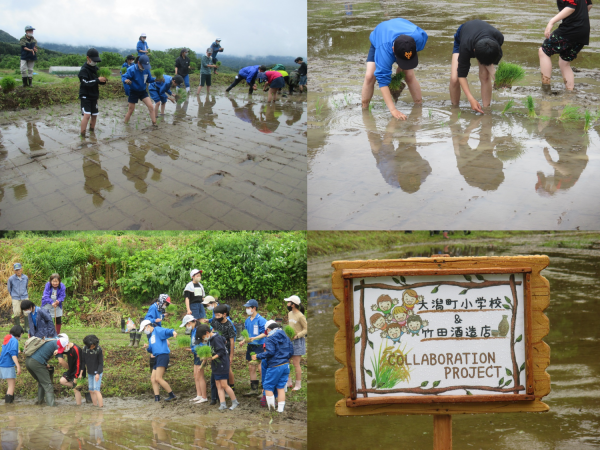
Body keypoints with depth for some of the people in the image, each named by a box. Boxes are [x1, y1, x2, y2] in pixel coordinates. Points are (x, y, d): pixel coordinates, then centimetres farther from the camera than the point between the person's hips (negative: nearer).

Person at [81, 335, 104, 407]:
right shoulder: (85, 349, -5)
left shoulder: (99, 349, -17)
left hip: (97, 372, -5)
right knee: (91, 390, 7)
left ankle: (101, 407, -13)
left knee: (96, 390, -13)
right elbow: (83, 361, 4)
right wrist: (81, 372, 1)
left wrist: (98, 374, -19)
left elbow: (101, 363, -13)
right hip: (90, 373, 5)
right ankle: (95, 406, 15)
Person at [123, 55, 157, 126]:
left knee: (150, 106, -11)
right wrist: (126, 80, -43)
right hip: (134, 92, -3)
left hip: (143, 91, 3)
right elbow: (125, 77, -20)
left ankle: (154, 123, -3)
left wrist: (155, 79, -15)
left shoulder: (146, 70, -9)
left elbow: (149, 79, 4)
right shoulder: (131, 70, -23)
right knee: (131, 110, 5)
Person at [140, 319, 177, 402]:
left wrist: (173, 332, -44)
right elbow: (151, 350, 29)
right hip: (157, 358, 10)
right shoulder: (151, 336, 26)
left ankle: (172, 395, -11)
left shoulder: (157, 330, -2)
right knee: (153, 379, 6)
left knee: (158, 378, -16)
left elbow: (166, 331, -22)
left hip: (162, 356, -10)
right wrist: (147, 347, 6)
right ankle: (157, 399, 6)